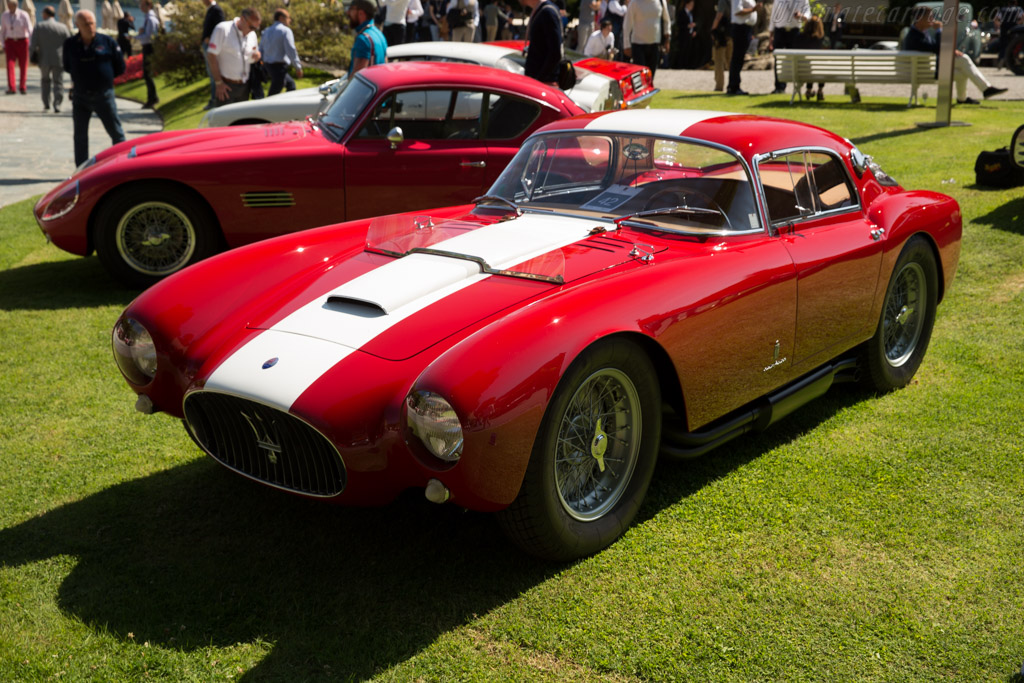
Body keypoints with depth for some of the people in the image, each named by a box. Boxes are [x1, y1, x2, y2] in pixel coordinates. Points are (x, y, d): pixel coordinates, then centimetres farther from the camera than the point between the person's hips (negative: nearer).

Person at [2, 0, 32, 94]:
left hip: (22, 41, -2)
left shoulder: (23, 15, -12)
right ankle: (11, 88, -20)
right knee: (10, 64, -13)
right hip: (10, 42, 2)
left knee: (23, 66, 6)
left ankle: (22, 88, 23)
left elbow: (30, 30, -15)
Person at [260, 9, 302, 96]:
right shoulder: (286, 31, -9)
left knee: (290, 84, 26)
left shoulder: (267, 32, 14)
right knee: (273, 95, -8)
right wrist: (298, 67, -14)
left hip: (269, 65, 9)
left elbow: (261, 49, 13)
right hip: (280, 66, -9)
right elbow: (291, 50, -17)